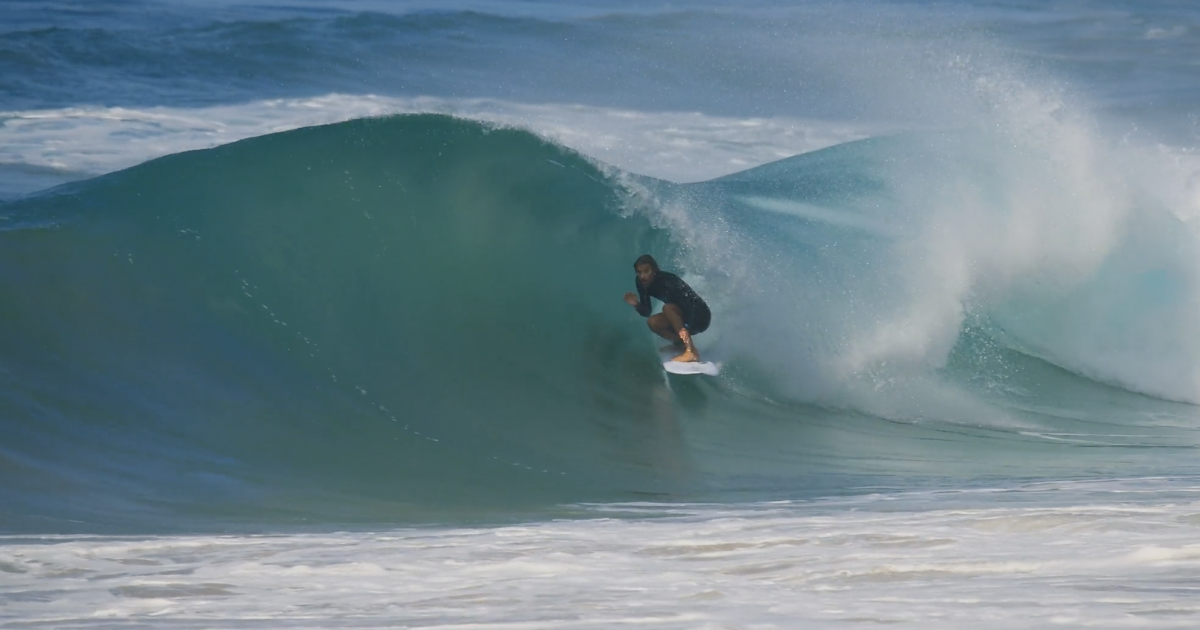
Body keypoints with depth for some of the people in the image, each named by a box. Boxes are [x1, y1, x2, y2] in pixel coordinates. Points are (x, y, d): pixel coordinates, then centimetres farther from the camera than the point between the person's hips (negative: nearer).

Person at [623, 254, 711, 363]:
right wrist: (637, 305, -23)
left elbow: (688, 303, -36)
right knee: (653, 322, -10)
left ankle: (691, 351, -35)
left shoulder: (667, 281, -27)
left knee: (667, 308, -30)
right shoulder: (643, 284, -5)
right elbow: (646, 312, 0)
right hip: (684, 317, 7)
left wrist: (684, 328, -51)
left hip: (700, 317, -7)